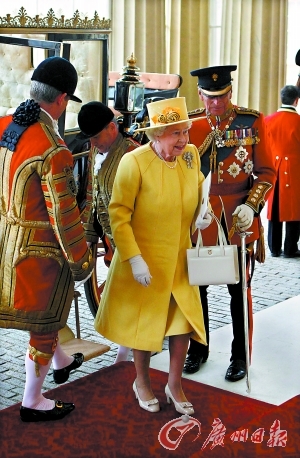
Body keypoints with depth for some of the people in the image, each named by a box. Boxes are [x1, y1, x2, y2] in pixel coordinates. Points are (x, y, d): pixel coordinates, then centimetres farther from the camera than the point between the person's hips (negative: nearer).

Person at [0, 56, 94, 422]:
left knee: (41, 309, 28)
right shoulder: (53, 151, -26)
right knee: (43, 321, 11)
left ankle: (60, 361, 52)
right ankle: (32, 402, 26)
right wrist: (81, 260, -10)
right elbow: (64, 216, -22)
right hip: (39, 247, -7)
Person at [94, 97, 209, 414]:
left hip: (180, 259, 5)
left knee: (184, 320, 7)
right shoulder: (134, 162, -20)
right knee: (144, 321, 12)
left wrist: (202, 215, -4)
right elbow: (119, 214, -18)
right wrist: (134, 259, -21)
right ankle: (142, 381, 35)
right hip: (144, 261, -4)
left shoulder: (191, 155, -4)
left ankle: (174, 384, 28)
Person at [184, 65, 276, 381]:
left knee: (239, 289, 6)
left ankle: (240, 356, 19)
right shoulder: (190, 123, 0)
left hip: (238, 217, -2)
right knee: (196, 286, 11)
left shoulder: (252, 122, -3)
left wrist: (251, 205, -14)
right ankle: (198, 349, 29)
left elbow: (266, 171, -1)